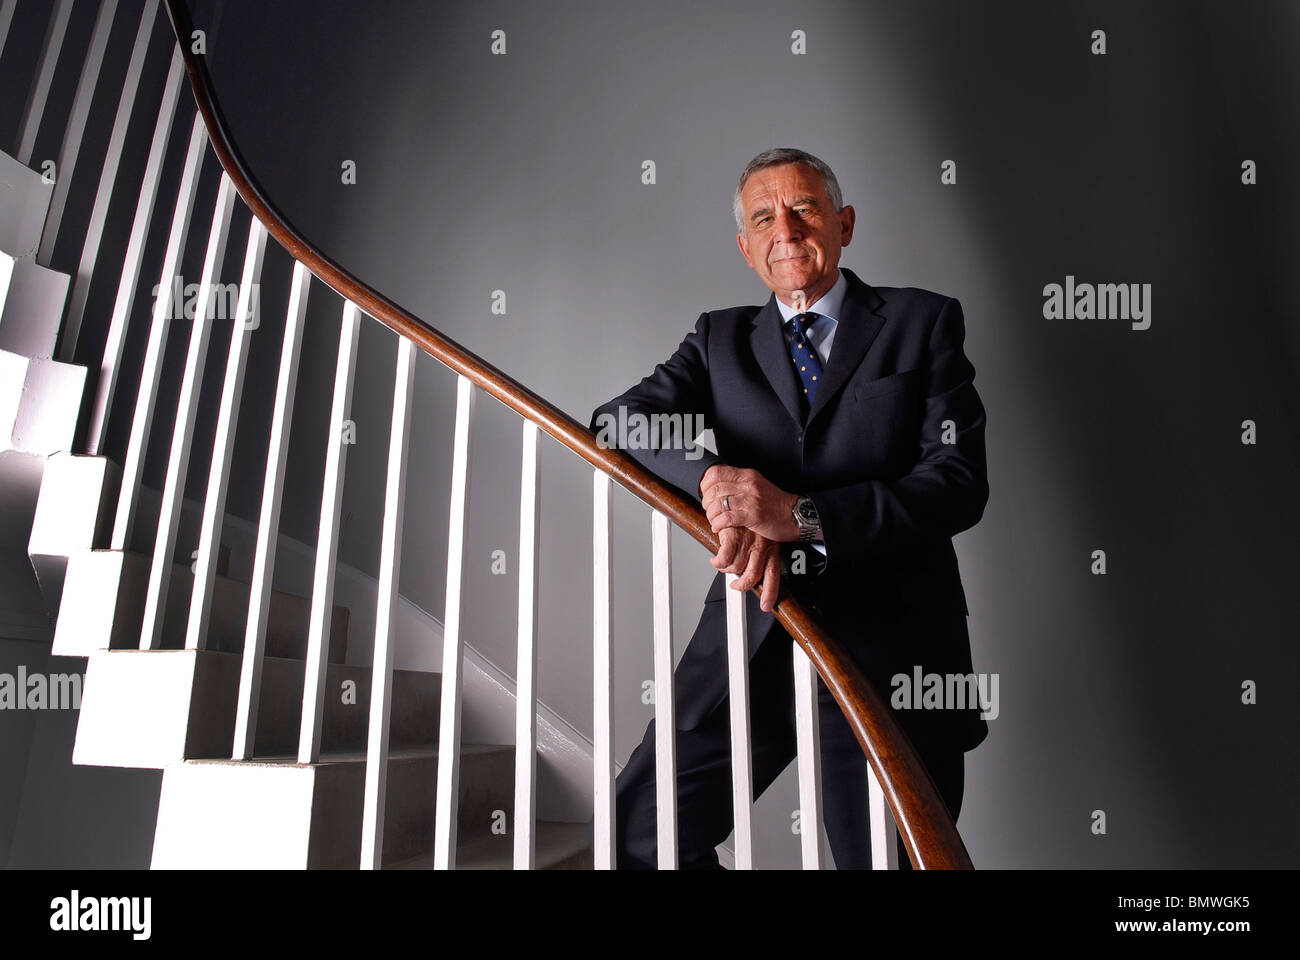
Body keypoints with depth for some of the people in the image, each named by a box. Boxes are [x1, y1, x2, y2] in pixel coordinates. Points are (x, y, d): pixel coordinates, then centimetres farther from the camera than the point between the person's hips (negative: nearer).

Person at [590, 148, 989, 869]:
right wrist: (712, 479, -23)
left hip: (888, 656, -1)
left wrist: (806, 518, -20)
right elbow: (619, 422, -3)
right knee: (637, 829, 5)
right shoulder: (720, 338, 12)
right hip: (750, 649, 2)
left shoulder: (922, 322, 5)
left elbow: (960, 481, -7)